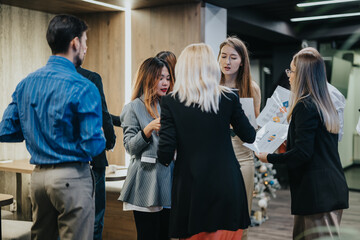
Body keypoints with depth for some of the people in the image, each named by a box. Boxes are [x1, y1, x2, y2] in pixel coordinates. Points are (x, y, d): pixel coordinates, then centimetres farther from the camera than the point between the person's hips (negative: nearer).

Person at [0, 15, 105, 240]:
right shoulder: (83, 88, -15)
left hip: (38, 176, 7)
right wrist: (101, 138, 4)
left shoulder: (26, 83, 5)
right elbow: (93, 146, -18)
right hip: (71, 178, -7)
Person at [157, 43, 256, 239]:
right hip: (227, 185, 1)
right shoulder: (229, 98, -3)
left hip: (191, 187, -1)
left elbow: (166, 151, -10)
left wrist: (165, 160, 13)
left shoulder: (171, 102, -6)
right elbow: (249, 137, 8)